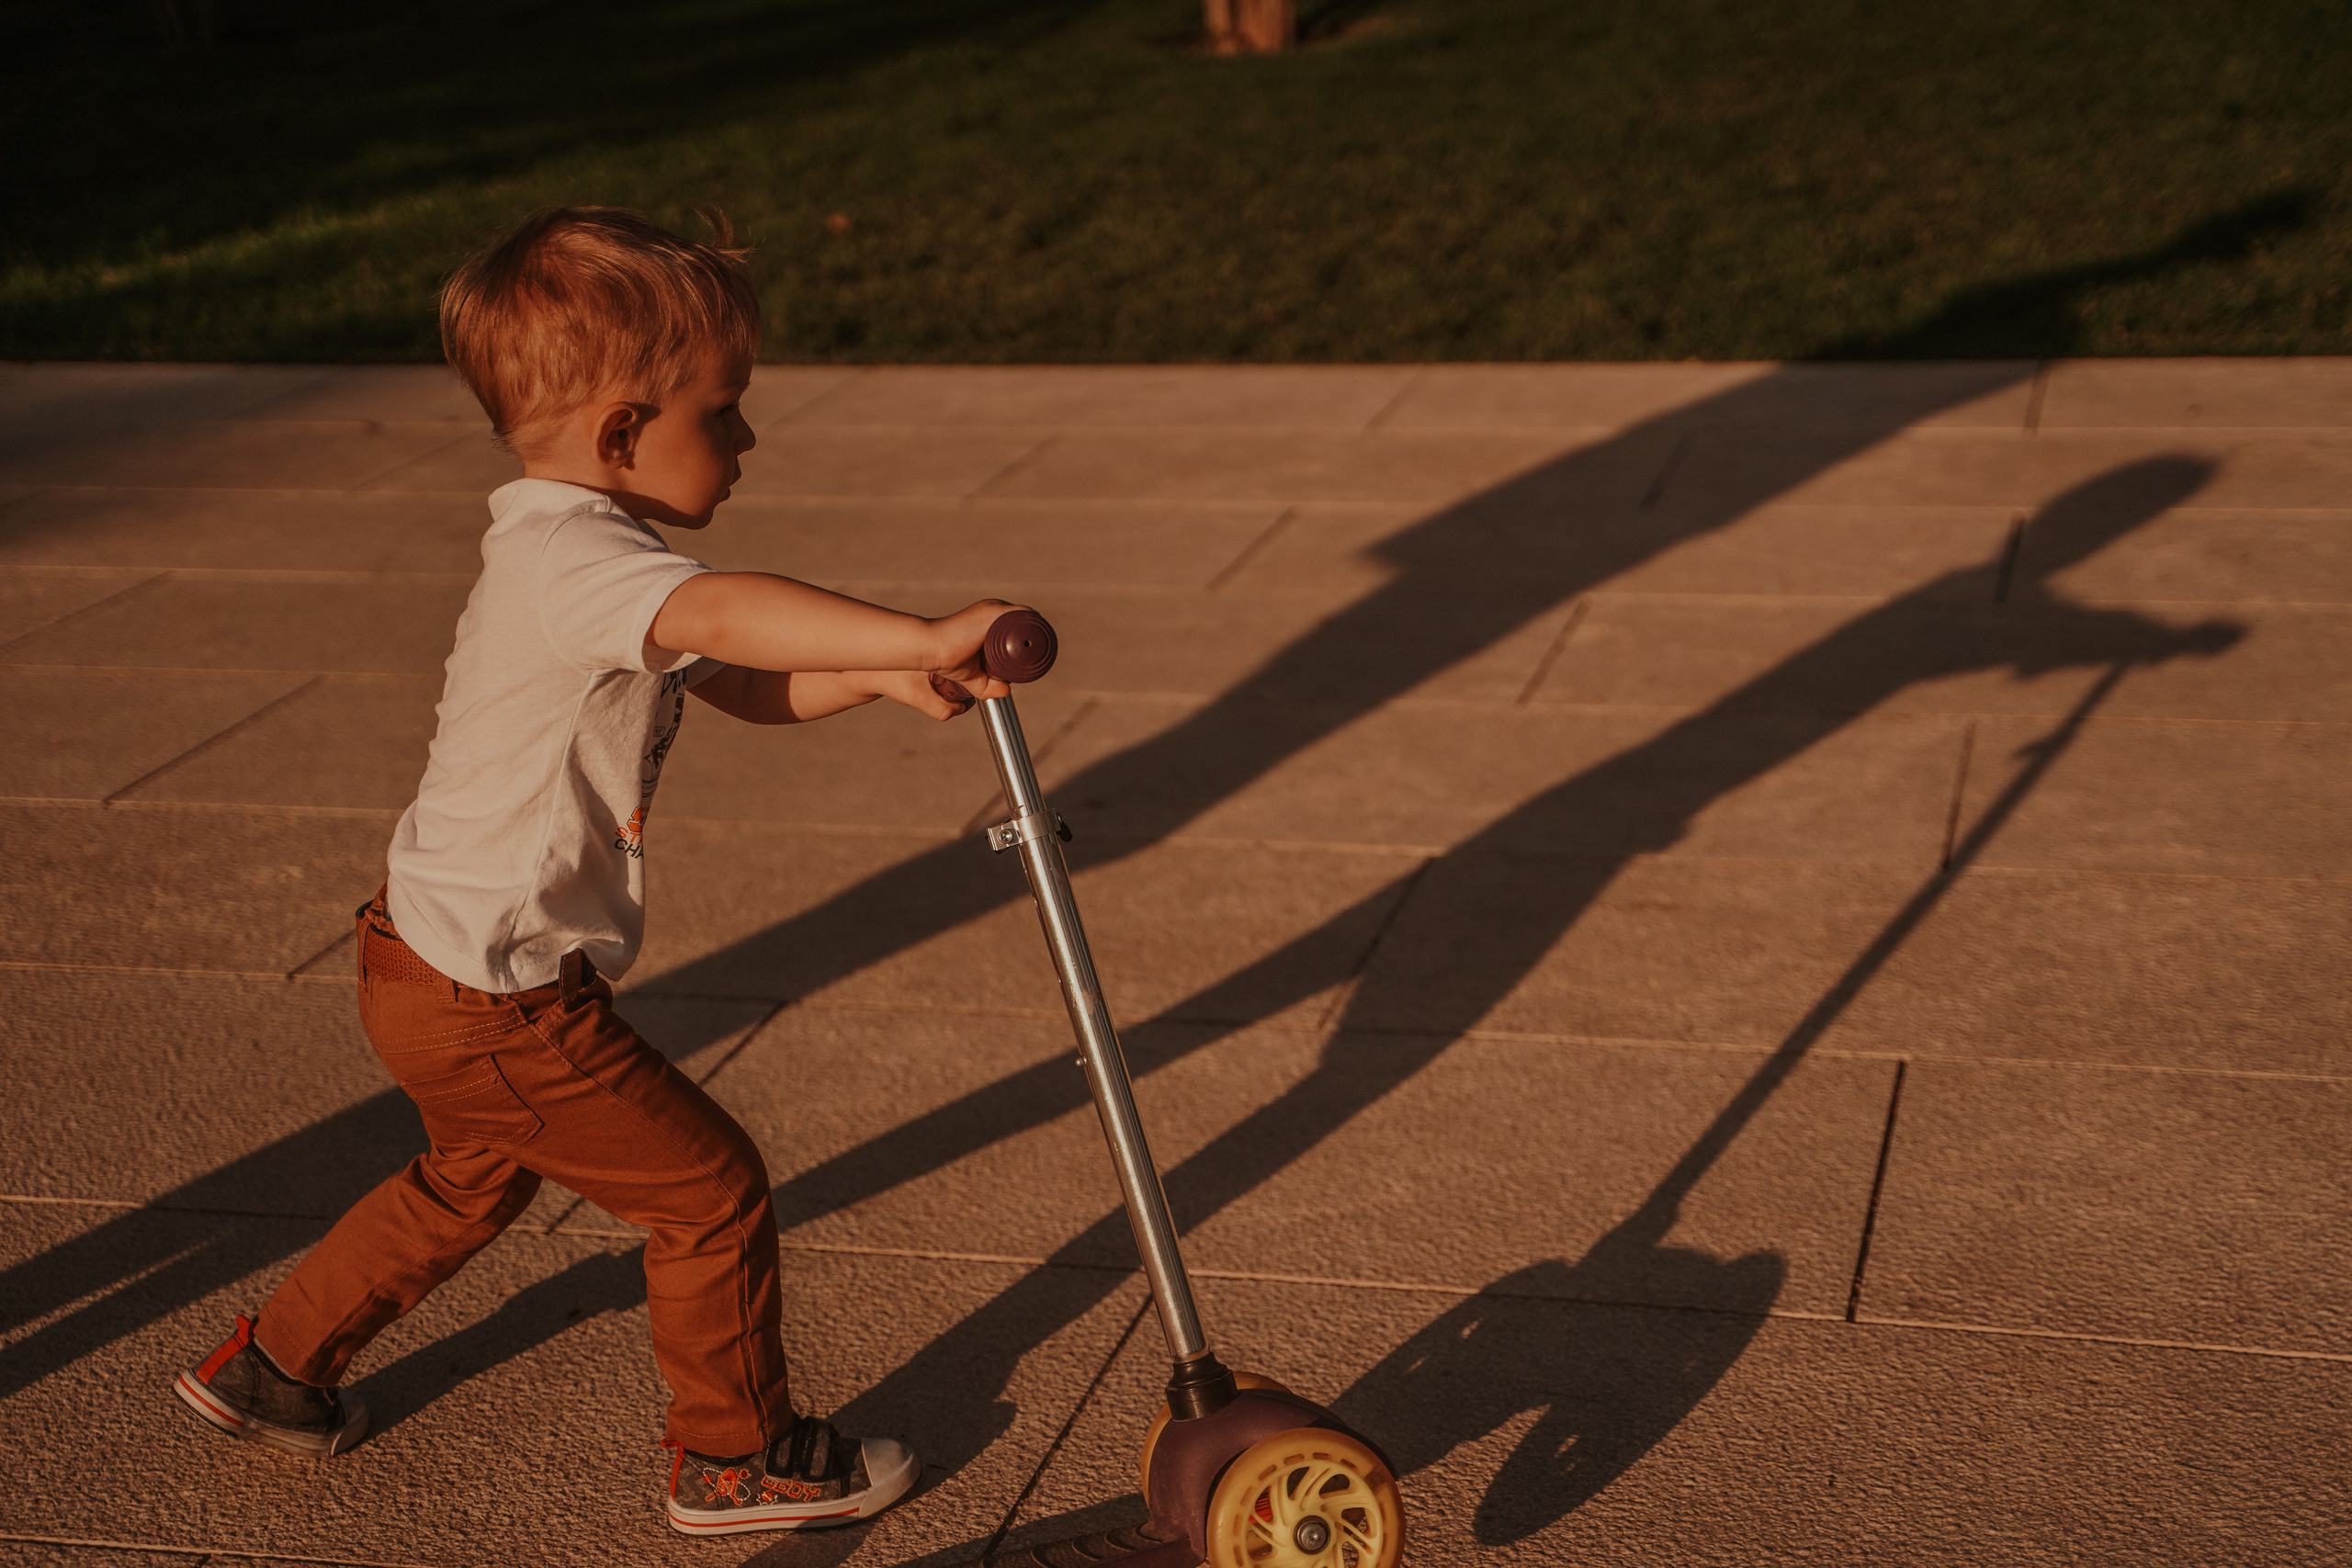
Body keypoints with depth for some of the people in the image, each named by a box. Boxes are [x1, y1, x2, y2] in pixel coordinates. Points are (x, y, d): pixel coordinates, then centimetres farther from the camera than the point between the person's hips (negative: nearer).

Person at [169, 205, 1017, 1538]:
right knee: (712, 1188, 2)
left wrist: (883, 670, -6)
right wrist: (920, 636, -50)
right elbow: (723, 614, -47)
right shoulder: (573, 555, -26)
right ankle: (739, 1457, 19)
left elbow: (748, 688, 10)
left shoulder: (571, 555, 9)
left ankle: (275, 1365, 47)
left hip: (432, 968, 11)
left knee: (477, 1177, 32)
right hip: (497, 1003, -11)